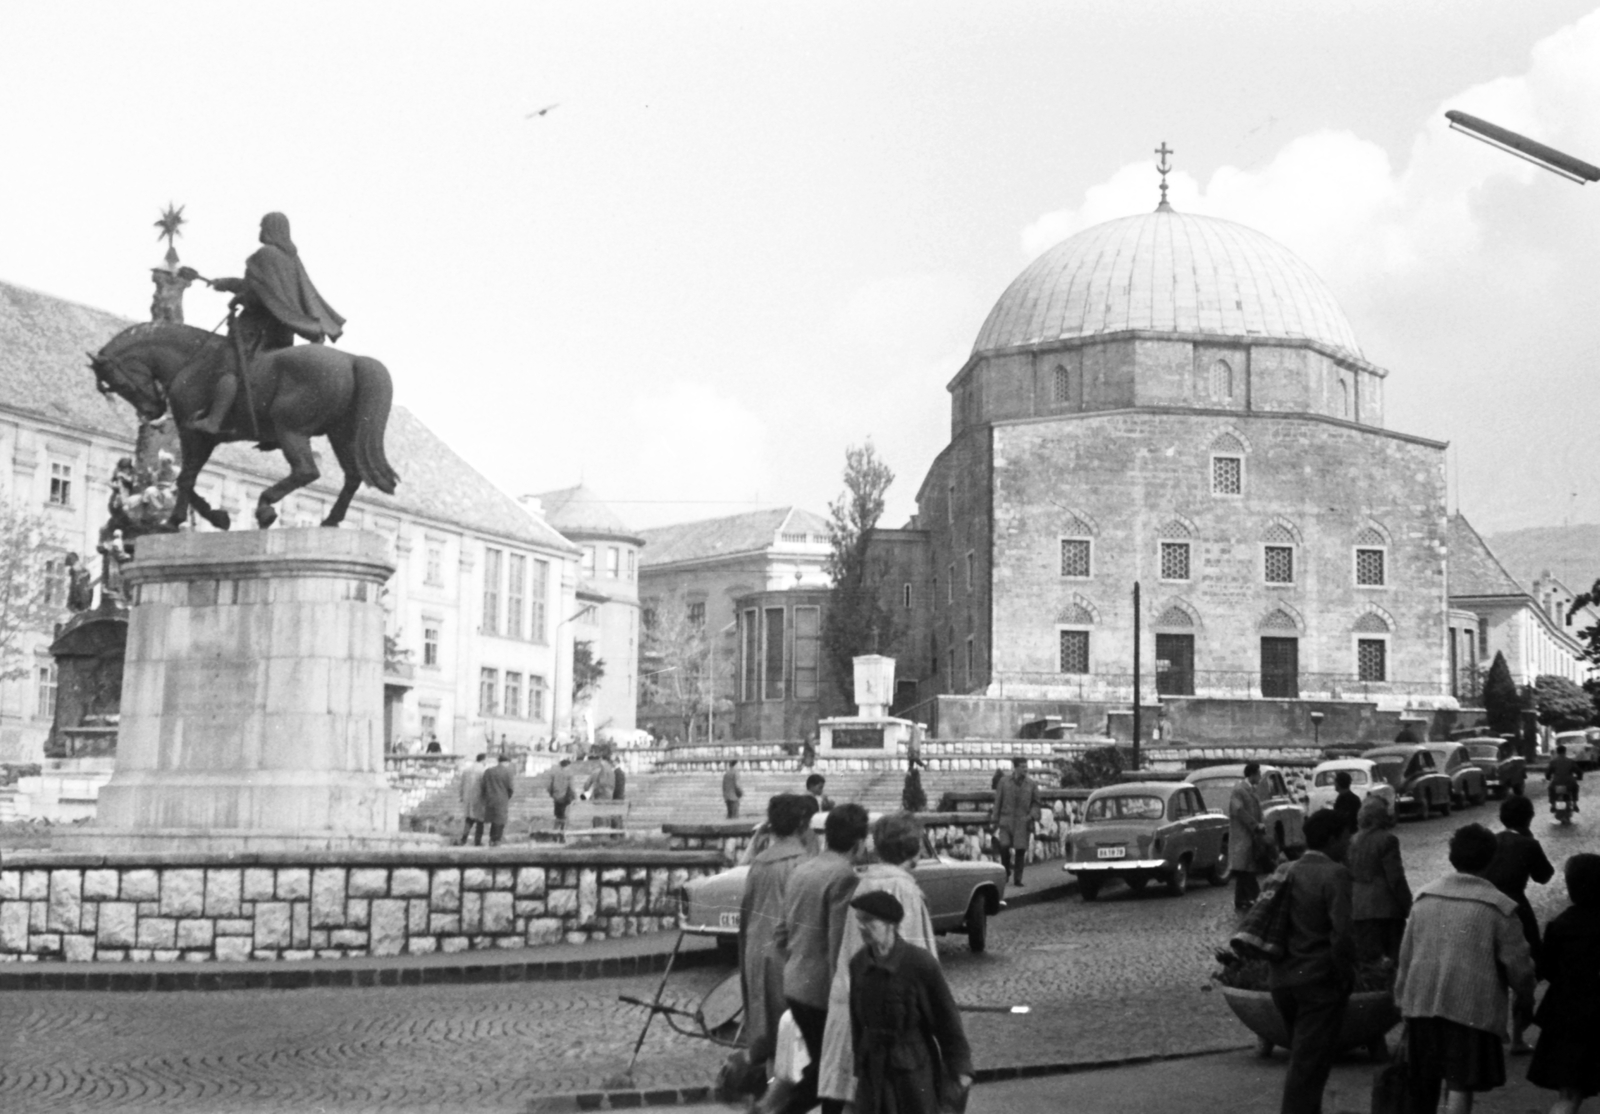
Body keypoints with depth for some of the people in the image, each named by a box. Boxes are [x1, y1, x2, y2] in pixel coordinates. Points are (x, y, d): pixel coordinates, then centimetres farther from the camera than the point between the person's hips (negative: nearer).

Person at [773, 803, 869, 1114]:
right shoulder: (844, 877, -18)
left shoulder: (800, 870, 8)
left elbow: (782, 933, 14)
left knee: (821, 1068, 21)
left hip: (794, 987, 8)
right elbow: (840, 945, -21)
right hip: (825, 992, -8)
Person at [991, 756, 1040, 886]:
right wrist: (995, 820, 5)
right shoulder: (1004, 783, 4)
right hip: (1006, 820, 0)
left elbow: (1035, 803, 11)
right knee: (1004, 847, -11)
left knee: (1021, 850, -3)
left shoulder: (1031, 785, 5)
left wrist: (1032, 815, -8)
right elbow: (998, 802, 8)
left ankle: (1018, 878, 8)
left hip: (1023, 822, 0)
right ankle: (1005, 872, 15)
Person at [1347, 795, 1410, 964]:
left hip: (1357, 908, 6)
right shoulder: (1387, 840, -10)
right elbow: (1395, 878, -12)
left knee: (1365, 957, 8)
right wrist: (1407, 905, -5)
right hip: (1385, 907, -5)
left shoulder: (1352, 841, 8)